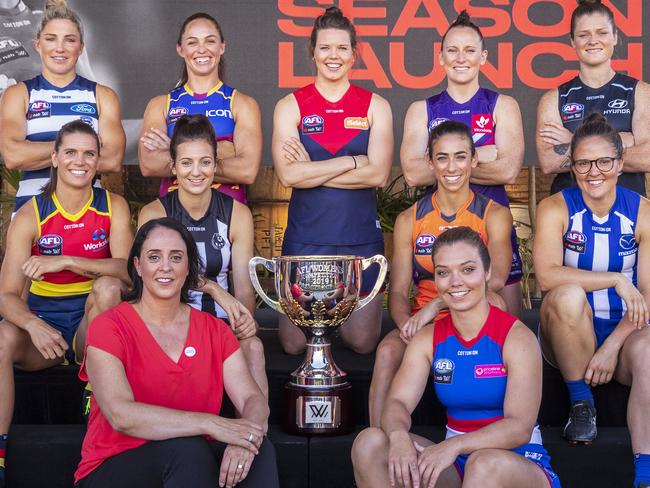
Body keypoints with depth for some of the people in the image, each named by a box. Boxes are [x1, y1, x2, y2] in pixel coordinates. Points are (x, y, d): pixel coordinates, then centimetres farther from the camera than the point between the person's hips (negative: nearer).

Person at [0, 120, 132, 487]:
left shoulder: (114, 207, -3)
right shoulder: (30, 215, -7)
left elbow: (127, 270, -17)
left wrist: (65, 261, -28)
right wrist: (34, 325, -36)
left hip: (94, 321, 1)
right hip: (43, 322, 0)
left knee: (108, 286, -31)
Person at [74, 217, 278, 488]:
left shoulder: (214, 330, 9)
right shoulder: (109, 326, -6)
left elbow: (253, 399, -4)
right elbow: (121, 415, -22)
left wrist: (245, 436, -29)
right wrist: (211, 424, -30)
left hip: (195, 463, 3)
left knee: (261, 449, -25)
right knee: (186, 449, -33)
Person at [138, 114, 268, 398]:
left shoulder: (237, 214, 4)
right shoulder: (154, 213, 0)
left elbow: (244, 287, 0)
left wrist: (245, 318, -23)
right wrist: (212, 287, -31)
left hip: (220, 321, 2)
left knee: (252, 346, -30)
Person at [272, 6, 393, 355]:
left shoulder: (375, 106, 5)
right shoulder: (290, 106, 3)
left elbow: (378, 174, -9)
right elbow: (287, 174, -12)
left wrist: (310, 171, -10)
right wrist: (353, 161, -12)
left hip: (361, 235, 1)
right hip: (305, 235, 0)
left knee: (363, 342, 2)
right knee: (294, 344, 0)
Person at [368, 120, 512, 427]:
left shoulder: (494, 215, 0)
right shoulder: (409, 220, 7)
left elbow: (496, 278, -19)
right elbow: (398, 291, 3)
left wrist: (436, 305, -30)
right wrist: (407, 324, -21)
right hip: (424, 322, 2)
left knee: (489, 299, -35)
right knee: (387, 350, -30)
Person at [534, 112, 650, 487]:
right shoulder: (556, 209, -7)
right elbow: (547, 275, -25)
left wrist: (613, 346, -20)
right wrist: (616, 280, -27)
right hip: (572, 331, 0)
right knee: (568, 295, -33)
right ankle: (582, 402, -13)